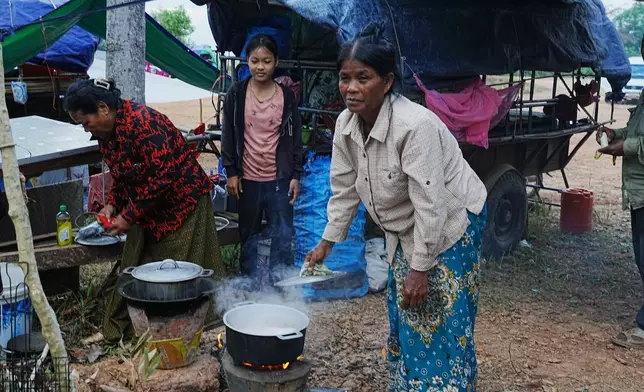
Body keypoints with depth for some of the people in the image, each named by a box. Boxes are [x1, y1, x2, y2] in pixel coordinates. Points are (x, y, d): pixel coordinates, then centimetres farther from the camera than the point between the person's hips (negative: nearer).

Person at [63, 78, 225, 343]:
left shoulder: (142, 122, -25)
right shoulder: (105, 132, 3)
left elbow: (162, 176, -27)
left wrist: (128, 216, -21)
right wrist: (113, 204, -3)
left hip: (182, 201, -8)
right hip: (148, 207, 8)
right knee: (135, 269, 10)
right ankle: (116, 329, 19)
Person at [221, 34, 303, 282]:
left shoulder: (286, 96, 1)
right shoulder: (236, 94, 0)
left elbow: (295, 138, 6)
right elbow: (228, 136, 3)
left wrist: (296, 175, 2)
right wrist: (231, 172, -1)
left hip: (280, 178, 0)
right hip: (248, 178, 0)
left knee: (282, 236, 2)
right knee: (249, 235, 11)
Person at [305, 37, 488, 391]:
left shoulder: (415, 125, -32)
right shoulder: (346, 125, -9)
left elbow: (429, 204, -29)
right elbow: (344, 190, 3)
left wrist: (420, 269, -24)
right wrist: (326, 242, 6)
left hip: (449, 226, -7)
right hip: (404, 232, 7)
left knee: (441, 329, -1)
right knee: (404, 322, 18)